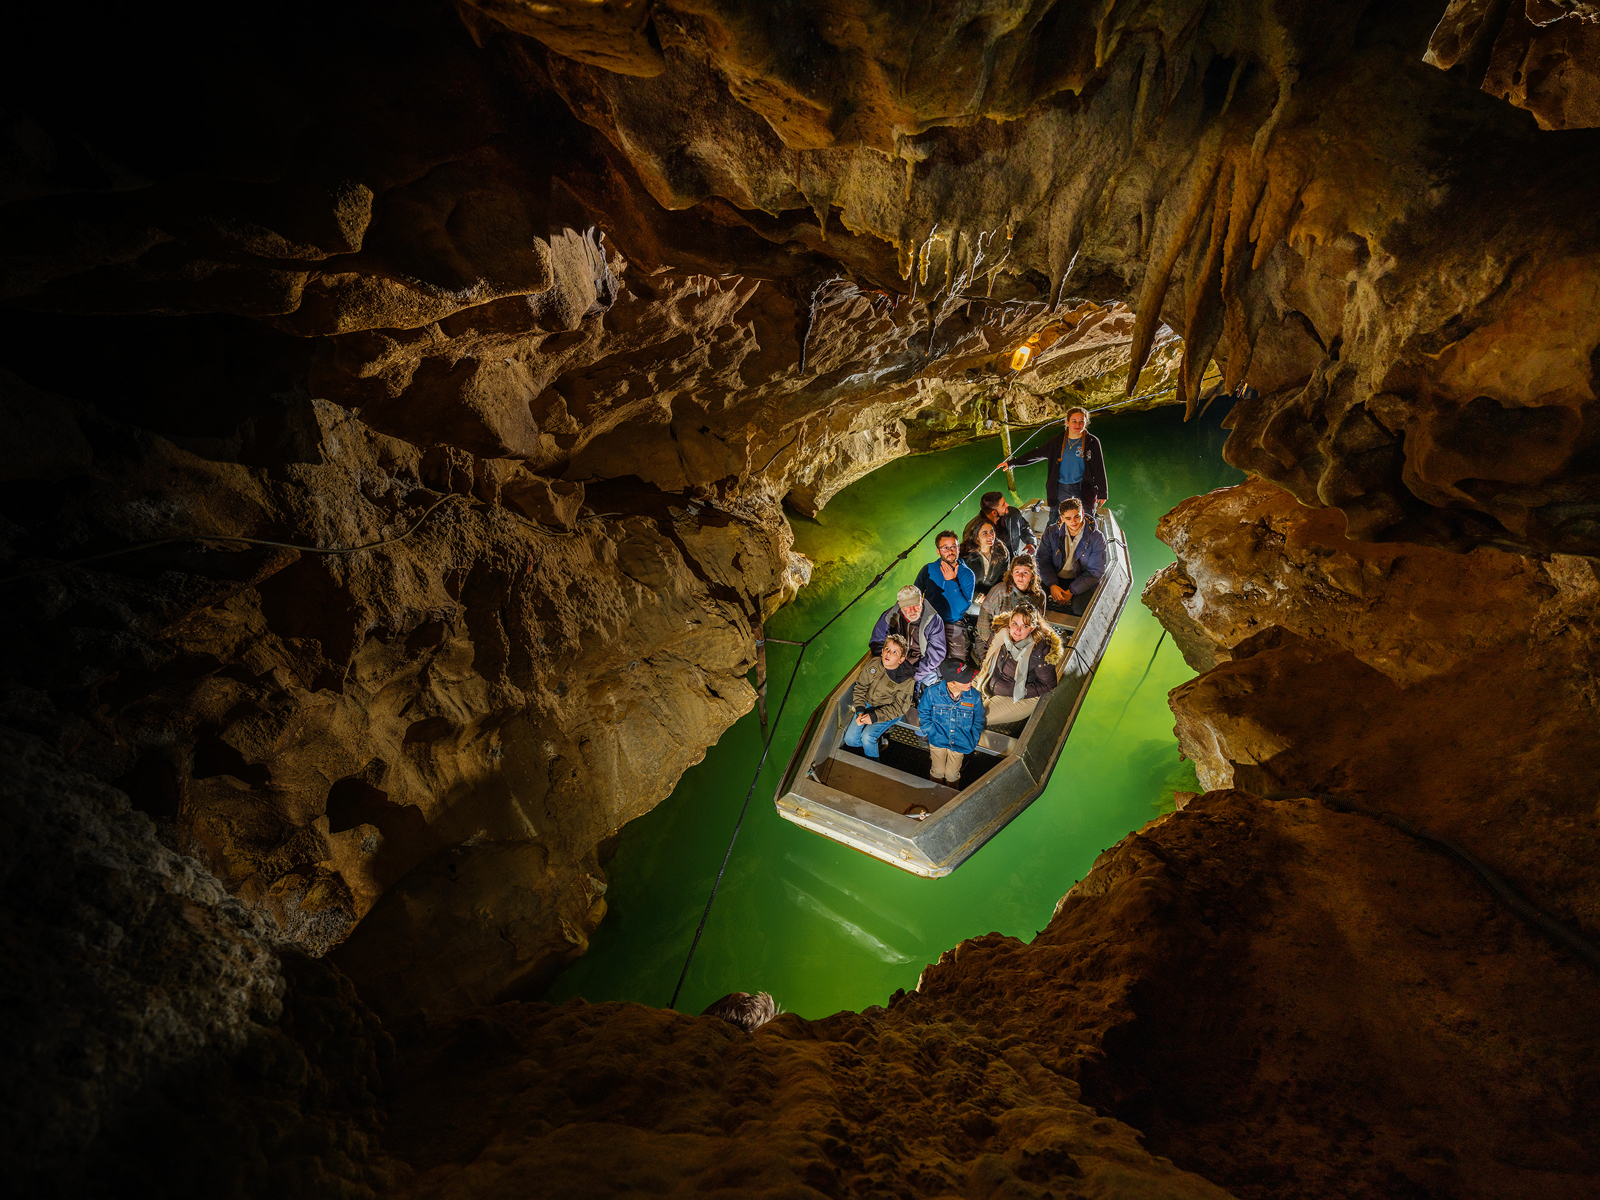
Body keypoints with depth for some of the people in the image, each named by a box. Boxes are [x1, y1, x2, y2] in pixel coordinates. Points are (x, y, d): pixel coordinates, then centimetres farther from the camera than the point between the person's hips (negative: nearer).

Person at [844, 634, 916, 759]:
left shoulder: (907, 681, -23)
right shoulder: (873, 665, -13)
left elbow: (898, 708, -17)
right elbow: (859, 688, 0)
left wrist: (874, 717, -25)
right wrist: (859, 712, -11)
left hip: (891, 713, -4)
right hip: (869, 705, 4)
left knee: (867, 737, -25)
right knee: (850, 739, -7)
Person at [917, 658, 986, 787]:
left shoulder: (975, 697, -19)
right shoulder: (932, 692, -24)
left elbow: (978, 722, 1)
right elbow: (923, 711, -2)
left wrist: (972, 742, 0)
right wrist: (930, 732, -5)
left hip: (959, 743, 1)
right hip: (938, 741, -1)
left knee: (952, 775, 18)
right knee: (938, 772, 21)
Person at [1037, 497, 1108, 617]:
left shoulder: (1096, 538, -10)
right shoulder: (1051, 532, -3)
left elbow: (1095, 572, -10)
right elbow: (1043, 560, -1)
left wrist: (1071, 591, -19)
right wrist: (1052, 585, -19)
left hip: (1081, 582, -2)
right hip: (1054, 579, 3)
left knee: (1080, 608, -32)